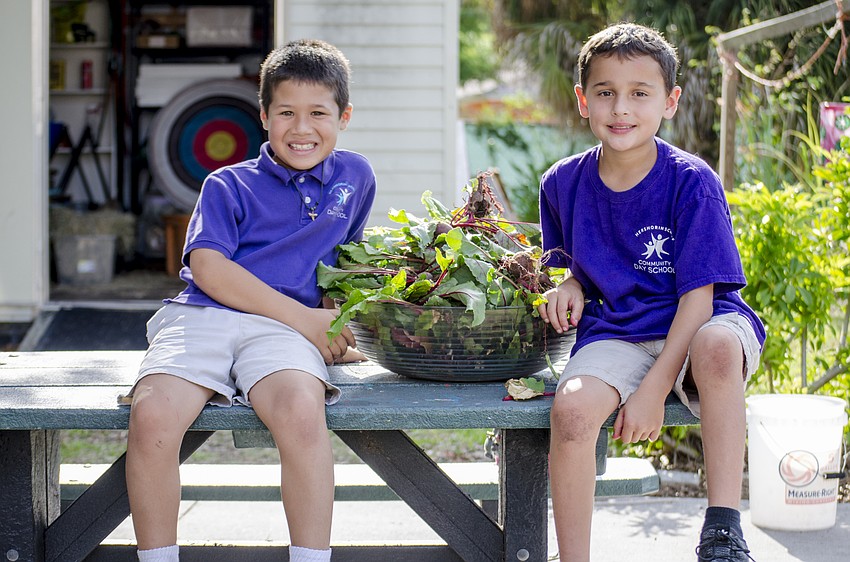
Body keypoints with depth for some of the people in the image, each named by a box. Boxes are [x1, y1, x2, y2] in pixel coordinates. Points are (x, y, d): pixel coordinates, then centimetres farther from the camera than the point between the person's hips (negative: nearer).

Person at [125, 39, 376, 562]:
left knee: (302, 410, -36)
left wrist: (337, 321, 20)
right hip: (201, 317, -1)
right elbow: (208, 267, -3)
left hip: (281, 331, 1)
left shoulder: (355, 176, 21)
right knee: (152, 415, -31)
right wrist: (304, 319, -8)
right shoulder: (229, 185, 11)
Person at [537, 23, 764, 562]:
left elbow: (698, 295, -12)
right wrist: (569, 285, -3)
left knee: (717, 346, -40)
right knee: (572, 407, -31)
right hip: (615, 334, 3)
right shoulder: (563, 184, 4)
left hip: (692, 328, -2)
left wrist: (654, 388, -20)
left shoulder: (691, 181, -9)